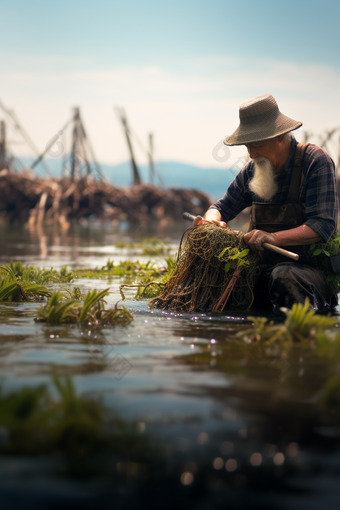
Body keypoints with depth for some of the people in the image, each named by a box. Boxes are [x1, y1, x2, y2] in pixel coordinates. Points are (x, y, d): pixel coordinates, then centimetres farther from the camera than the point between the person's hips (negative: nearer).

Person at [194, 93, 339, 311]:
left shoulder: (316, 161, -8)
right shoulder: (253, 169, 11)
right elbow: (222, 207, 21)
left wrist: (274, 237, -33)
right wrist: (212, 220, -6)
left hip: (311, 267, -6)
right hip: (263, 271, 6)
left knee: (283, 276, -39)